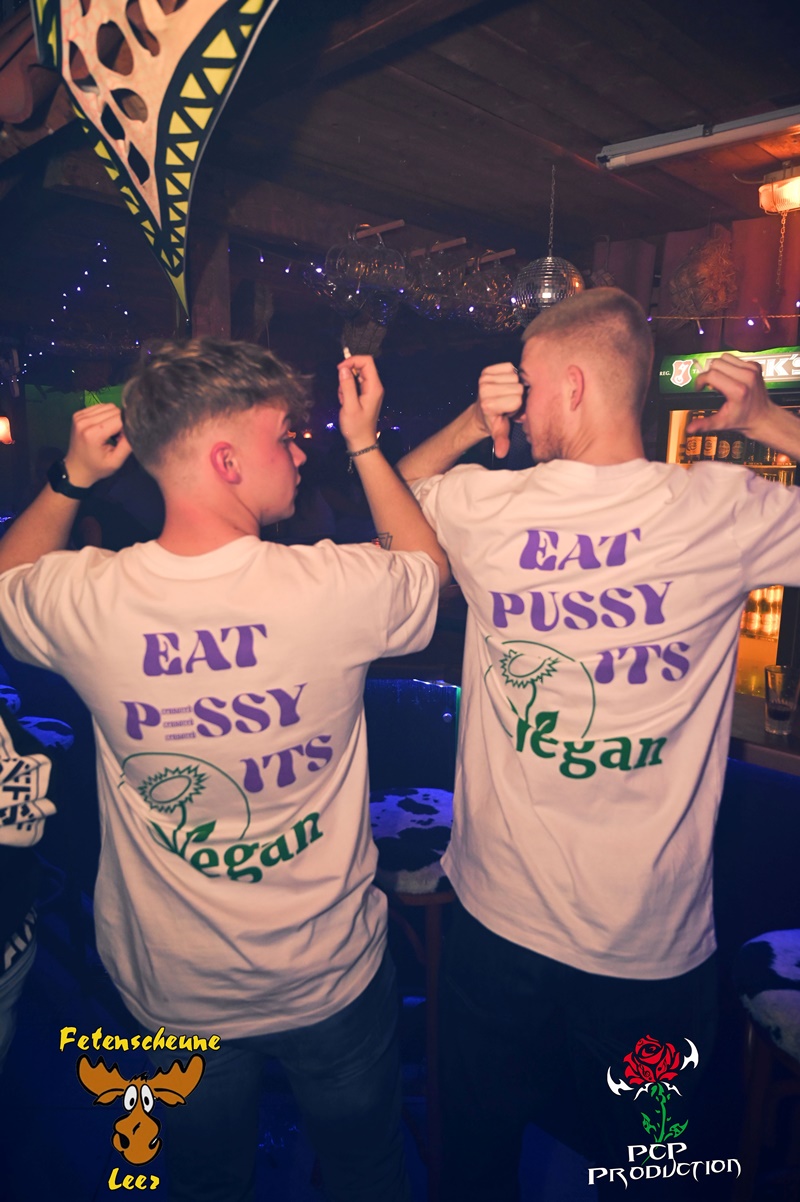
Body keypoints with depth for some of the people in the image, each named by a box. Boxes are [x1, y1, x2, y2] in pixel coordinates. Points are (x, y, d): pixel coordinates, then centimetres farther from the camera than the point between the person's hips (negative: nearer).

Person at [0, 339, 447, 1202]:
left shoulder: (83, 599, -20)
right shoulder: (337, 586, -26)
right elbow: (432, 569, -1)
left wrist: (70, 479, 0)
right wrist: (365, 444, 1)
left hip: (173, 993, 2)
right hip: (331, 978, -1)